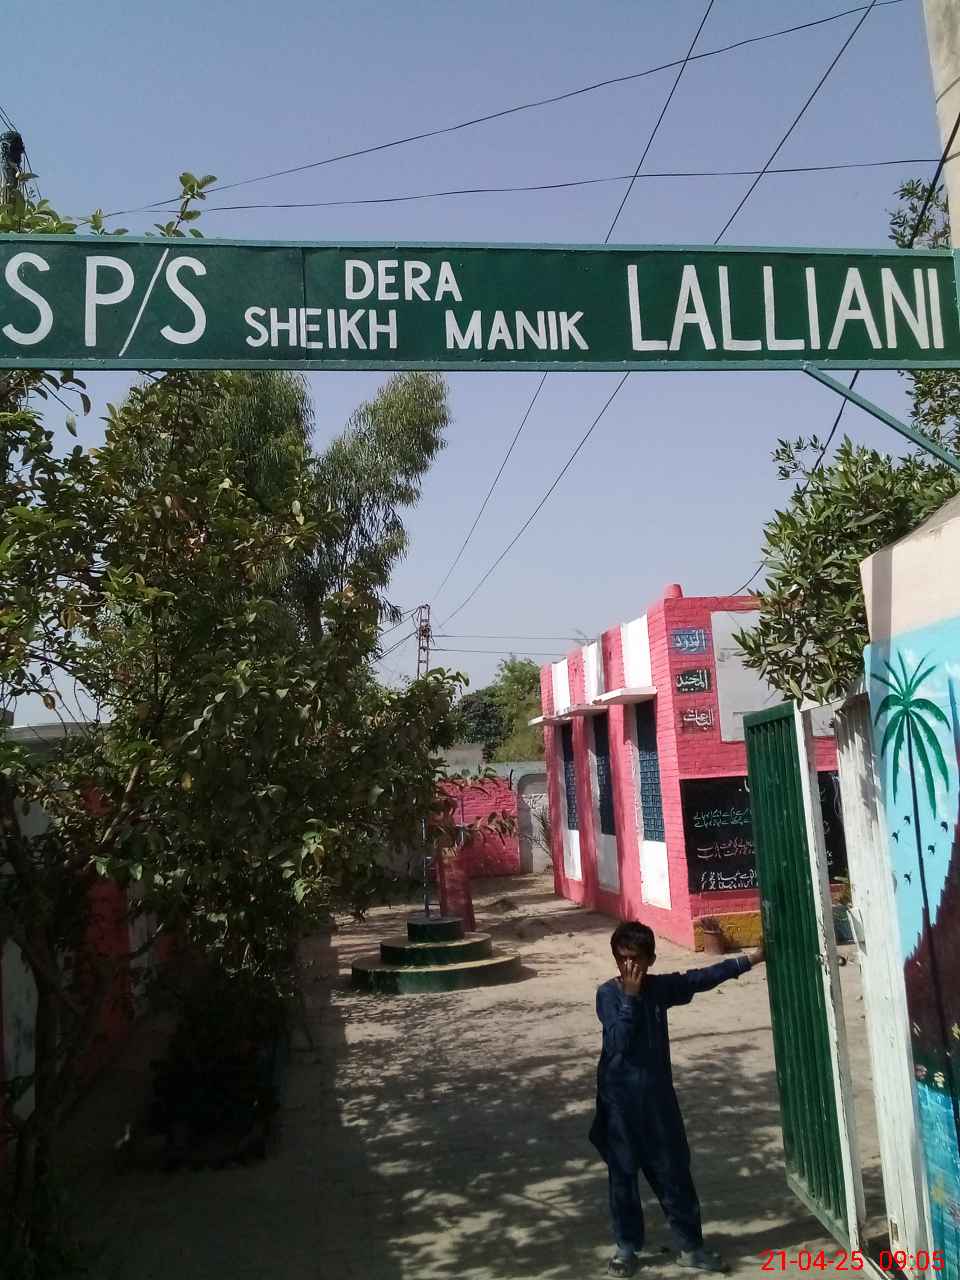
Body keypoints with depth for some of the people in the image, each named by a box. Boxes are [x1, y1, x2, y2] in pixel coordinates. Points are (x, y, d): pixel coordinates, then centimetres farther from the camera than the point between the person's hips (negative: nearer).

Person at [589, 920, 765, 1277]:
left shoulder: (661, 987, -2)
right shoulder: (608, 994, -13)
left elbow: (702, 978, 1)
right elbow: (619, 1041, -24)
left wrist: (746, 960, -1)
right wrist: (630, 996, -28)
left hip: (658, 1095, 3)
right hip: (620, 1099, -3)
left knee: (673, 1171, 12)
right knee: (623, 1175, 10)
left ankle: (690, 1246, 25)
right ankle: (626, 1247, 26)